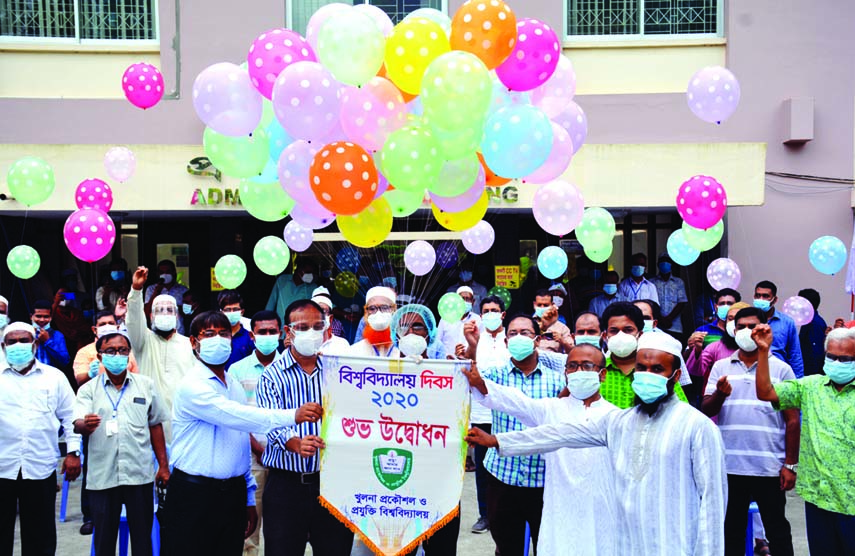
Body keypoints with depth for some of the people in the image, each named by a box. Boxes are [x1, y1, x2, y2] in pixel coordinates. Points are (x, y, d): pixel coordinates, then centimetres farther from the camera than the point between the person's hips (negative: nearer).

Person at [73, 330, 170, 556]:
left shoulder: (146, 385, 6)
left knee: (142, 537, 6)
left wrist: (164, 465, 9)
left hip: (140, 475, 0)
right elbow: (77, 425, -10)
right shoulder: (89, 389, 4)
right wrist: (85, 425, -34)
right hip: (102, 476, 0)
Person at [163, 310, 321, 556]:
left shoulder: (235, 385, 12)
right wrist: (292, 415, -35)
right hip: (194, 493, -6)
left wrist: (249, 499, 15)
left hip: (233, 493, 6)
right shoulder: (192, 386, -12)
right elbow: (234, 415, -27)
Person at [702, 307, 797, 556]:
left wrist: (790, 464, -3)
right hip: (729, 465, 2)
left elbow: (792, 420, 1)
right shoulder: (720, 367, 6)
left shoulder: (781, 369, 1)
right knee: (731, 529, 13)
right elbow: (706, 411, 1)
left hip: (770, 467, -2)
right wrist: (720, 393, -19)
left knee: (777, 530, 9)